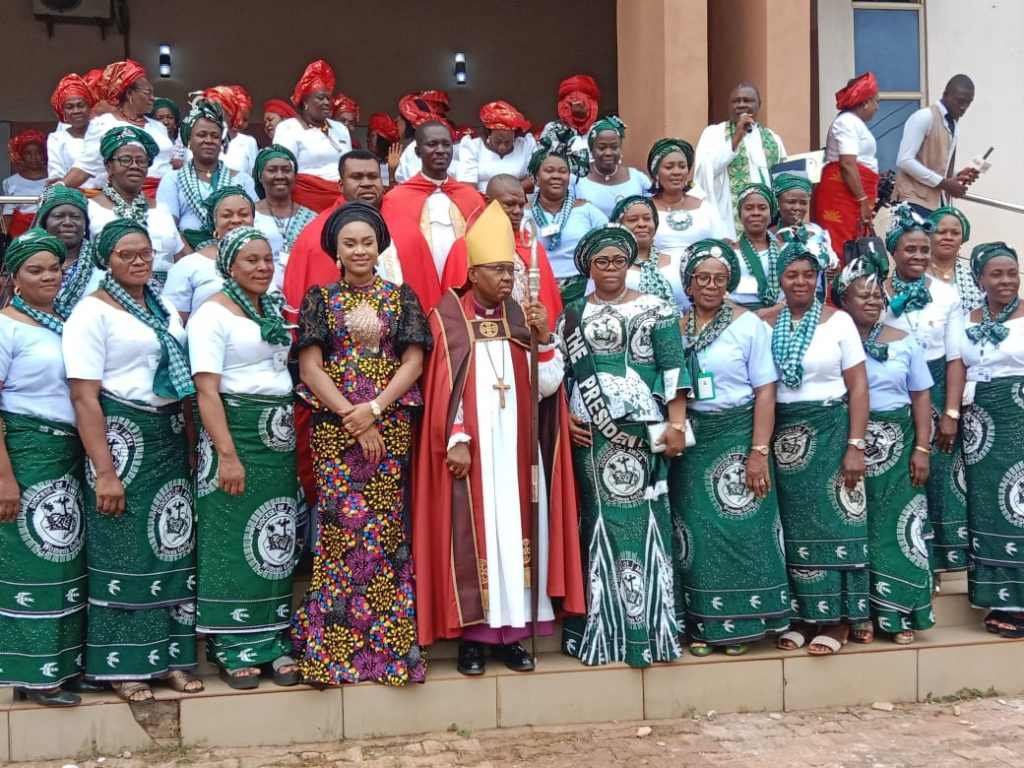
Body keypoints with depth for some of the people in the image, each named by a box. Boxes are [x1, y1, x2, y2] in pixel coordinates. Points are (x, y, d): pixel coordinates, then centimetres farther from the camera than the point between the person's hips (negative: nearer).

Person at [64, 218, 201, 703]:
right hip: (120, 437, -6)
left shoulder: (165, 309, 13)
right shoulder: (92, 312, -6)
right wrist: (104, 471, -18)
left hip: (169, 438, 6)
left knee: (173, 547, 7)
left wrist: (192, 443, 7)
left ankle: (171, 655, 18)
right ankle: (122, 665, 13)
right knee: (121, 552, 1)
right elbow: (84, 396, -12)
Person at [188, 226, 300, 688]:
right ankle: (233, 650, 9)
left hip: (280, 437, 7)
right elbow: (207, 391, -15)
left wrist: (292, 436, 11)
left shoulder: (274, 309, 14)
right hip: (236, 433, -7)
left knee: (275, 543, 9)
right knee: (233, 542, 0)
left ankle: (273, 642, 17)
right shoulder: (213, 314, -7)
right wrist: (227, 455, -22)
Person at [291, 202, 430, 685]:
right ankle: (330, 644, 5)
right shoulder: (319, 298, 8)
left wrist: (374, 409, -11)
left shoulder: (401, 298, 10)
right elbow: (310, 365, 0)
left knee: (386, 524, -1)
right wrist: (353, 418, -10)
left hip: (390, 425, 1)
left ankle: (389, 643, 8)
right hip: (332, 425, -1)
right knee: (339, 524, -4)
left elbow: (413, 362, 2)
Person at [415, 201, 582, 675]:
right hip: (471, 449, -4)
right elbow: (444, 388, -6)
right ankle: (472, 635, 7)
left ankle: (511, 632, 13)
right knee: (471, 534, -1)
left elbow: (547, 386, 4)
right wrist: (456, 441, -14)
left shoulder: (522, 318, 9)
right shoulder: (448, 319, -2)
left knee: (517, 530, 5)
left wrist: (544, 338, -9)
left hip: (518, 449, 4)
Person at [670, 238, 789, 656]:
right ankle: (702, 624, 17)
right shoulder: (676, 328, 7)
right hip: (691, 442, 3)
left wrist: (759, 451, -14)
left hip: (737, 436, -3)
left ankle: (738, 623, 14)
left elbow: (765, 391, -7)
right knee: (697, 532, 6)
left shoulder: (749, 325, -3)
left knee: (738, 529, 1)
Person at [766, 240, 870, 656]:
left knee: (833, 522, 0)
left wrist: (856, 445, -10)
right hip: (783, 436, 2)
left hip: (831, 432, -2)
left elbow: (858, 386, -3)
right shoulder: (765, 325, 5)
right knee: (793, 526, 6)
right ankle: (802, 614, 16)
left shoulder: (838, 321, -1)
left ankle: (837, 618, 9)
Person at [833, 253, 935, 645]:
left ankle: (900, 613, 13)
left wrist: (922, 448, -1)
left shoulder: (905, 342, 7)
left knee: (899, 526, 3)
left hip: (898, 446, 2)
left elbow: (920, 396, 7)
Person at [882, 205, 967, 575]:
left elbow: (956, 359, -1)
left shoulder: (948, 295, 0)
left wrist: (951, 413, -8)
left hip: (935, 397, 1)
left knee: (937, 482, 4)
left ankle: (933, 562, 17)